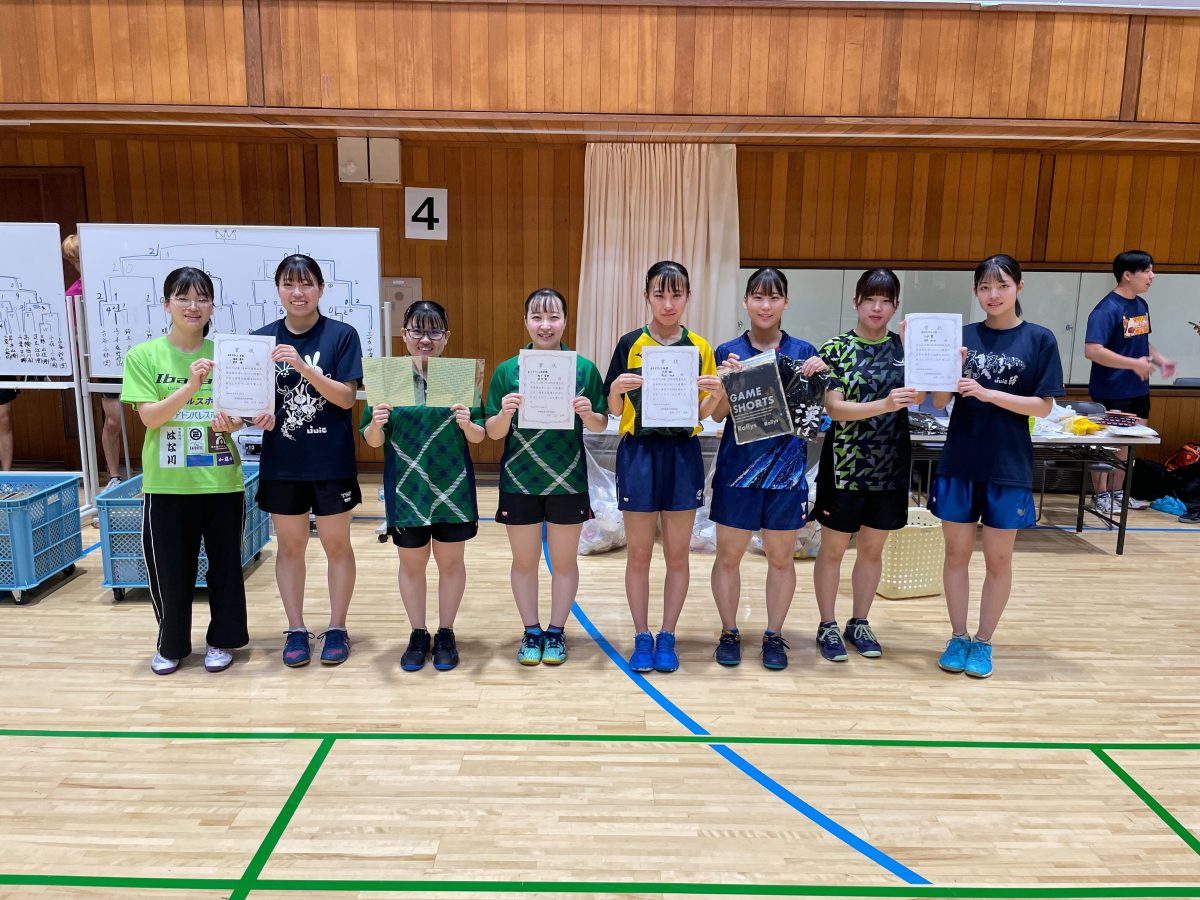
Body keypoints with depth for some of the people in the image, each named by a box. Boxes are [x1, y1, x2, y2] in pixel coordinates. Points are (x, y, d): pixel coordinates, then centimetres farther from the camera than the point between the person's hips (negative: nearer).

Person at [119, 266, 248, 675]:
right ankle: (171, 645, 29)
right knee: (169, 568, 7)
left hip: (222, 480, 1)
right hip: (167, 484, -1)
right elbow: (151, 417, -11)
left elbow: (238, 414, 5)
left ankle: (221, 641, 28)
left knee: (225, 564, 9)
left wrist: (231, 423, -18)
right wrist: (191, 386, -25)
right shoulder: (143, 355, -2)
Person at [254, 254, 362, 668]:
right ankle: (296, 630, 25)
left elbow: (346, 398, -13)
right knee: (290, 546, 11)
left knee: (336, 545, 8)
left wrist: (303, 365, -25)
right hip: (281, 462, 3)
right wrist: (257, 414, -16)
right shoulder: (263, 338, 2)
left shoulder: (342, 335, -6)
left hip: (331, 462, -2)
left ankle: (337, 629, 22)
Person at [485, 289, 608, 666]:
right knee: (524, 561, 11)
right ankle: (531, 632, 28)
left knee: (564, 561, 11)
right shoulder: (506, 370, -2)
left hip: (569, 481, 0)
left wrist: (588, 414, -18)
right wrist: (504, 413, -21)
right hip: (519, 481, 1)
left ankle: (556, 632, 27)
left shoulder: (584, 369, -3)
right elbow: (493, 432, -1)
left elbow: (601, 425, 3)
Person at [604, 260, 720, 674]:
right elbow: (614, 411, 0)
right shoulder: (630, 344, -2)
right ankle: (642, 637, 21)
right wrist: (616, 389, -20)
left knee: (677, 555, 8)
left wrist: (715, 393, -14)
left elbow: (702, 412, 5)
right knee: (638, 554, 7)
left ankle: (667, 637, 22)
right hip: (638, 454, -1)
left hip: (683, 454, 2)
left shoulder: (700, 348, 4)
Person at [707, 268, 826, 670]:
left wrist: (819, 377, -13)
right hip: (737, 466, -1)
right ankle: (729, 632, 22)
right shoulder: (728, 352, 1)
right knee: (729, 554, 6)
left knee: (781, 557, 9)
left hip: (787, 468, 1)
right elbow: (717, 414, -5)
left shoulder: (803, 352, 4)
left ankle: (774, 636, 24)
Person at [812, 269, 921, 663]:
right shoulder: (835, 349, -5)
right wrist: (885, 405, -28)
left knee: (872, 548, 14)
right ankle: (827, 626, 21)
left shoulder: (906, 348, 4)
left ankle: (859, 624, 29)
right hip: (845, 465, -3)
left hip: (891, 466, 3)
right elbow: (835, 408, -14)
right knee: (833, 548, 7)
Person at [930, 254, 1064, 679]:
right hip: (960, 461, 2)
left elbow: (1043, 405, -7)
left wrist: (987, 393, -18)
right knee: (957, 552, 10)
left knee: (998, 559, 9)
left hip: (1008, 467, -1)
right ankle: (958, 637, 25)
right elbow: (940, 401, 1)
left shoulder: (1039, 339, -3)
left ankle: (983, 642, 24)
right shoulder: (963, 336, 2)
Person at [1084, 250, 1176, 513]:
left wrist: (1160, 360, 4)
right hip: (1111, 392, -8)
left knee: (1127, 443, 17)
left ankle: (1116, 492, 31)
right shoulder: (1108, 309, -19)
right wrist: (1134, 364, -24)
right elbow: (1092, 350, -27)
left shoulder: (1142, 305, 7)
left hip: (1138, 390, 8)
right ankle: (1100, 496, 19)